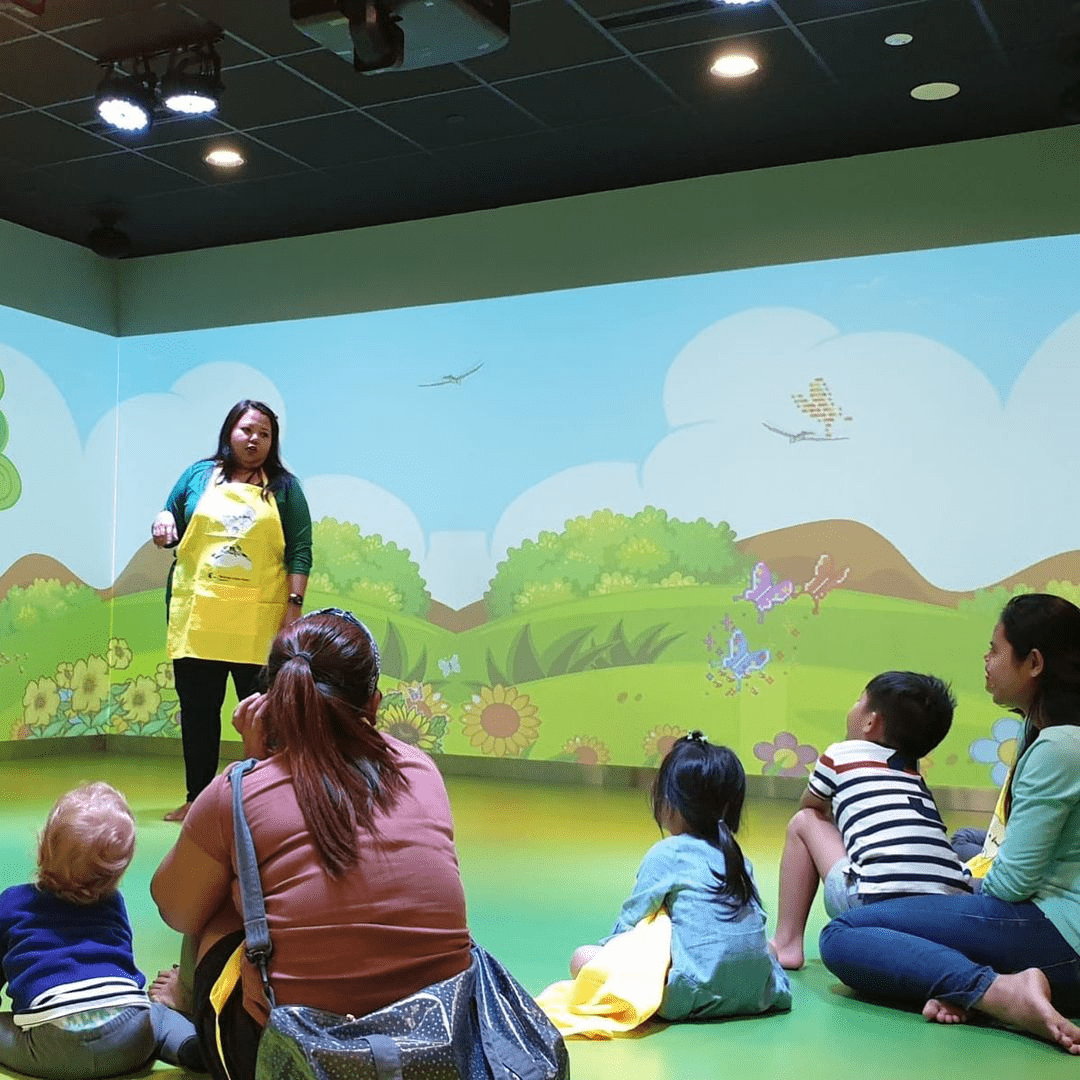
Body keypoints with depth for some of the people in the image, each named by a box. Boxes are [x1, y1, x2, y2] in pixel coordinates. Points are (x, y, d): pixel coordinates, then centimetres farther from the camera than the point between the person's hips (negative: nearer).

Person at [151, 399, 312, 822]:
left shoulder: (284, 487, 5)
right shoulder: (199, 474, 11)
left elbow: (300, 551, 1)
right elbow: (170, 522, 18)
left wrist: (294, 605, -8)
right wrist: (163, 522, -6)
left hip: (260, 624, -2)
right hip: (196, 617, 2)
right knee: (197, 710, 9)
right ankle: (197, 798, 19)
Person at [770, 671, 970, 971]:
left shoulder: (840, 755, 12)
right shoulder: (913, 773, 25)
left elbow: (809, 809, 31)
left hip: (881, 906, -6)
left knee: (803, 823, 16)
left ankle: (787, 945, 16)